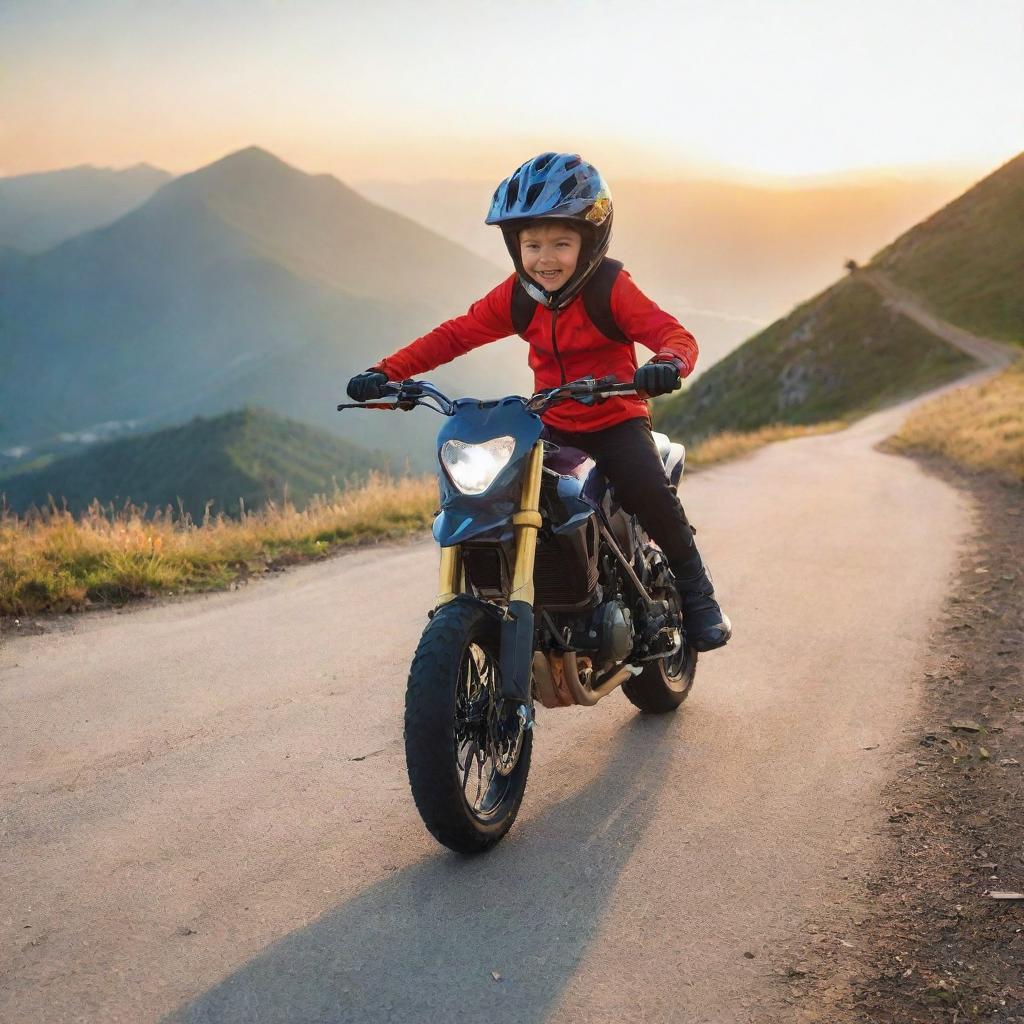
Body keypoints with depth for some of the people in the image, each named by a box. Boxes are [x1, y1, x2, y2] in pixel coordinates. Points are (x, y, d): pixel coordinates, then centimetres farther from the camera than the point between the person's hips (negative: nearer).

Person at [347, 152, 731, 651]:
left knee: (651, 493, -26)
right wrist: (386, 372, -11)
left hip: (616, 421, -4)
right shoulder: (515, 297, -2)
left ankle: (696, 592, -3)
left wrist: (667, 363, -49)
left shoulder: (610, 288, -14)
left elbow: (674, 333, -23)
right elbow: (454, 334, 0)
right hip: (550, 427, 4)